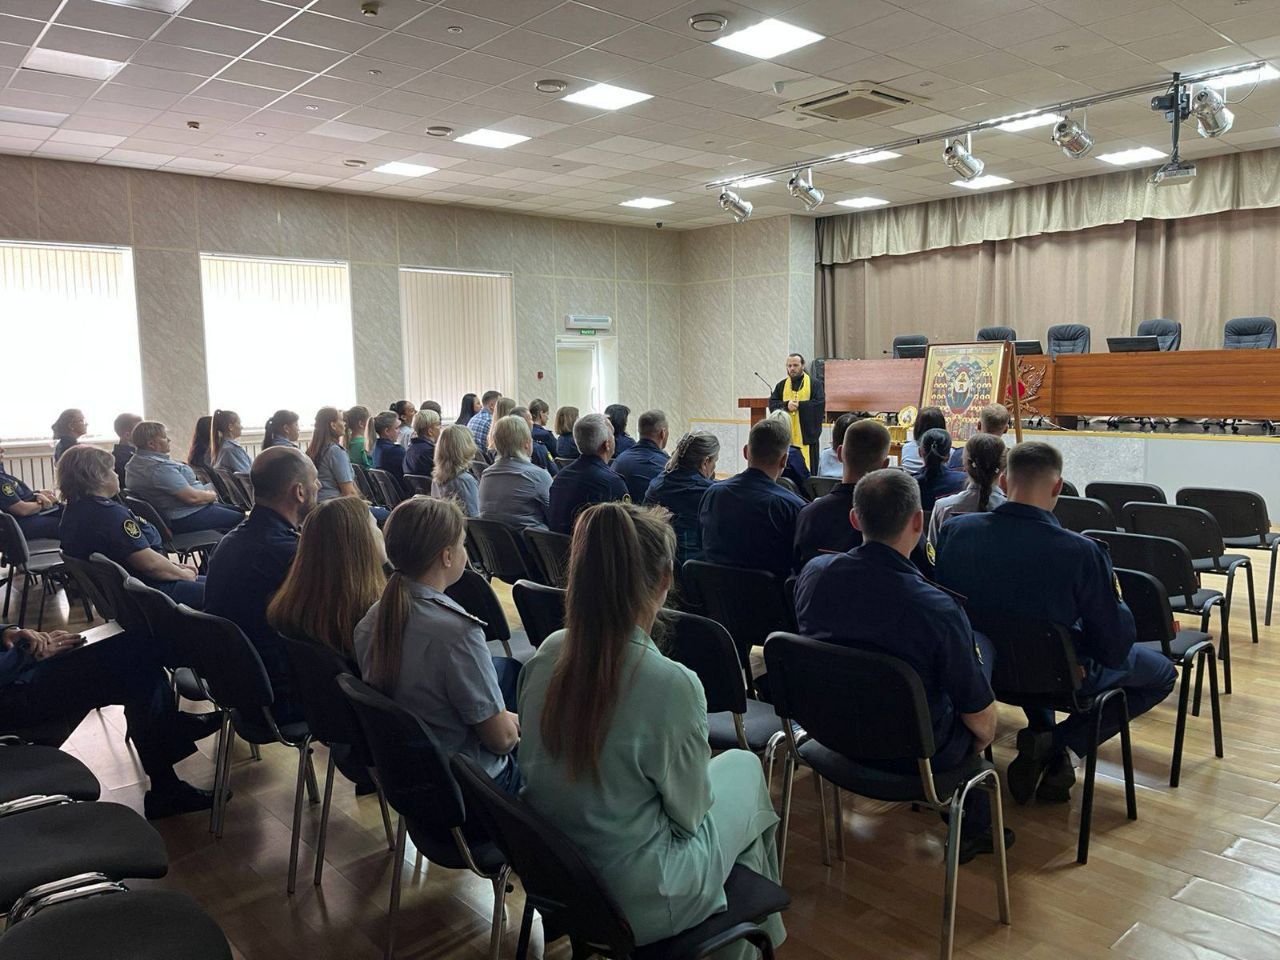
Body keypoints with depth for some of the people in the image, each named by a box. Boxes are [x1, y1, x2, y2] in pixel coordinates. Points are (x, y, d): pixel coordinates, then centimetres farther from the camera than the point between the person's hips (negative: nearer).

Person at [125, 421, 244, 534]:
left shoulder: (135, 461, 9)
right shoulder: (159, 468, -26)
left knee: (236, 509, 16)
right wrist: (213, 495, -6)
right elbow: (192, 497, -26)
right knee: (242, 518, -13)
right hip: (187, 517, -11)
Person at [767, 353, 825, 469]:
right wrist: (786, 405, -14)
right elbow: (772, 404, 4)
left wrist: (799, 405, -13)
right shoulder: (781, 385, 13)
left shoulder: (815, 384, 3)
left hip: (807, 435, -3)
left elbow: (820, 404, -8)